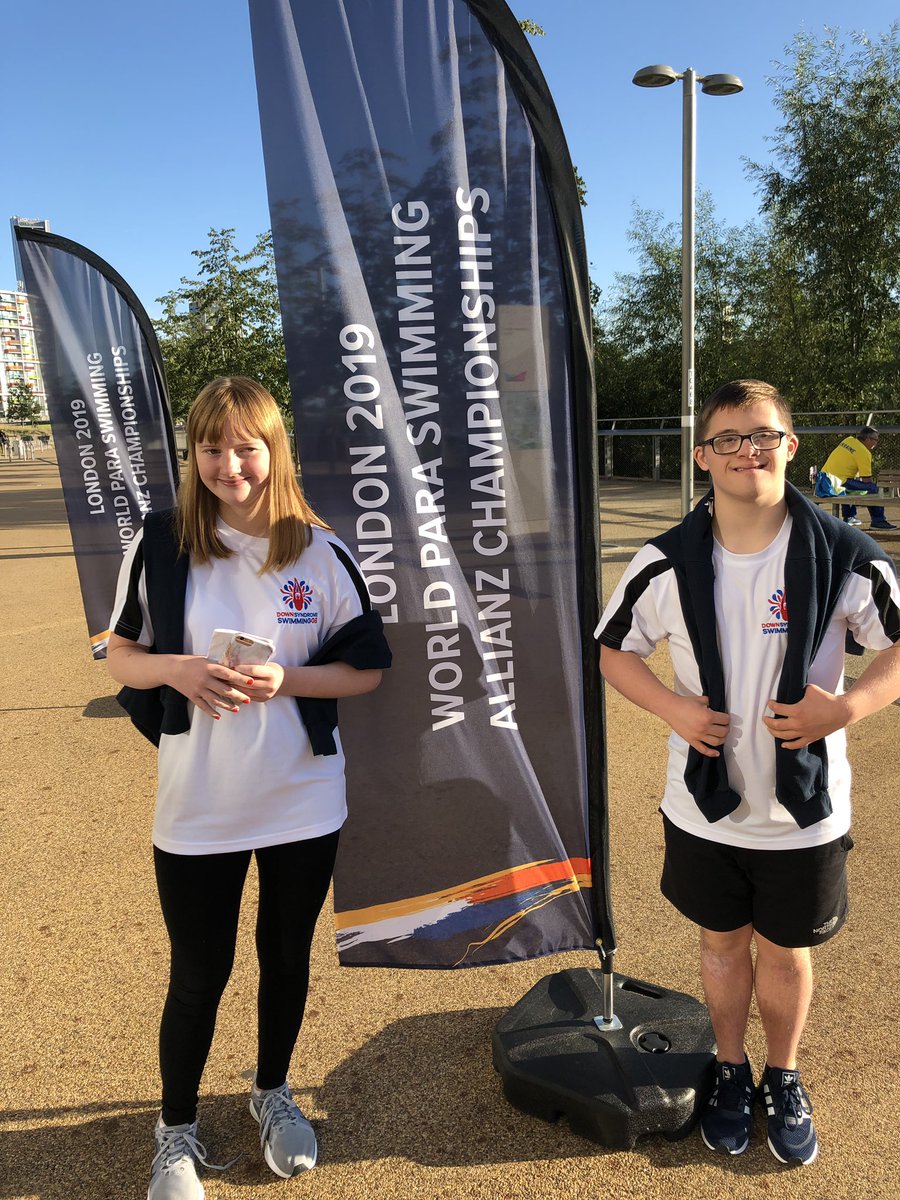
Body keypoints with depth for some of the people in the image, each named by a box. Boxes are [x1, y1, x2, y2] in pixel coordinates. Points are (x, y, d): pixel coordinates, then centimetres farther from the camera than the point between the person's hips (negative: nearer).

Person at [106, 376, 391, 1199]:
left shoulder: (319, 551, -7)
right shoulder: (161, 544, -6)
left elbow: (368, 668, -3)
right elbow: (122, 657, 1)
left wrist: (283, 680, -19)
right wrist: (175, 669, -20)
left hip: (304, 803, 1)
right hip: (196, 807, -1)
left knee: (286, 957, 19)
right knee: (198, 974, 13)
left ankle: (273, 1093, 47)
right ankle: (177, 1131, 40)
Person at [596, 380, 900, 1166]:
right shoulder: (667, 563, -9)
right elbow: (615, 650, 1)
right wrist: (674, 708, -16)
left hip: (806, 811, -1)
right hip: (704, 806, 1)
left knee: (786, 952, 18)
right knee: (722, 944, 20)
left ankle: (784, 1082, 45)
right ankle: (731, 1072, 46)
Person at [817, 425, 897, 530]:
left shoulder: (848, 440, 13)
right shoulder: (864, 453, -10)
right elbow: (867, 480, -9)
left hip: (824, 479, 9)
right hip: (839, 483, -9)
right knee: (873, 488, -6)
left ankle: (849, 517, 41)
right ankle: (878, 521, 2)